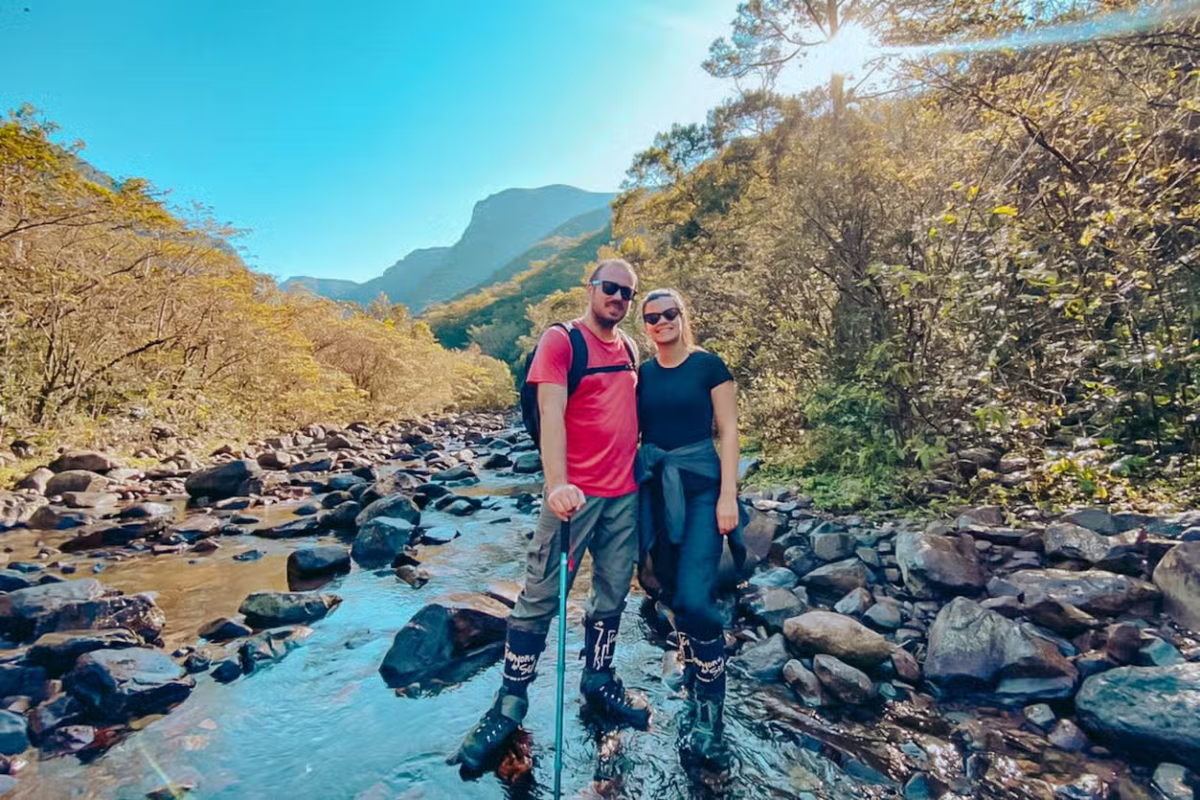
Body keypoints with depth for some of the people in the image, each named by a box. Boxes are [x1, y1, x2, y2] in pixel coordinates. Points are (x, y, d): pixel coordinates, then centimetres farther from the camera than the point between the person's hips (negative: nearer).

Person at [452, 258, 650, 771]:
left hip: (626, 493, 6)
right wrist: (556, 484, -28)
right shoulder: (561, 340, -6)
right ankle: (510, 703, 18)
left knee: (612, 595, 14)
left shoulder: (628, 348, 14)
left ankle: (599, 684, 33)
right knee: (540, 598, 1)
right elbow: (551, 414, -17)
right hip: (577, 494, -6)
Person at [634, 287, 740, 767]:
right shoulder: (641, 375, 9)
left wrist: (728, 494, -10)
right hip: (652, 488, 4)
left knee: (695, 598, -13)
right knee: (672, 596, 10)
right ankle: (696, 691, 28)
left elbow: (728, 431, -3)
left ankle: (709, 713, 4)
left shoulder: (708, 365, -1)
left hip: (699, 485, -4)